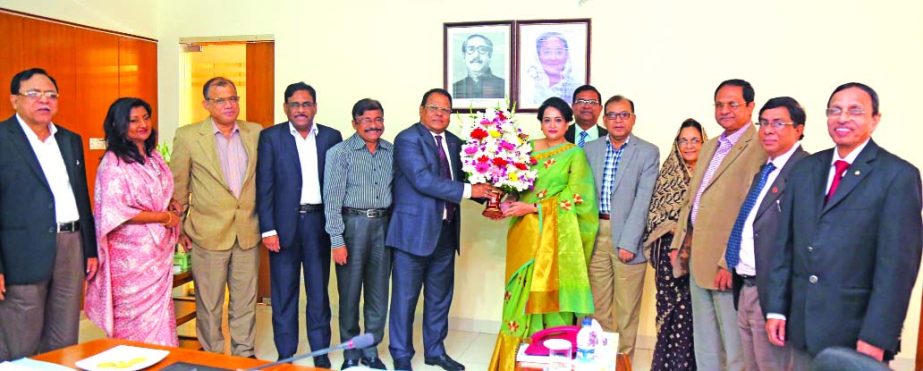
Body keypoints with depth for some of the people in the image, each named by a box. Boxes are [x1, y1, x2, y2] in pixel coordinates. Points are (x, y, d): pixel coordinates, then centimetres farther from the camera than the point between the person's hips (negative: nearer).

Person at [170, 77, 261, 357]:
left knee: (245, 302, 13)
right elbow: (177, 185, 1)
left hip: (248, 232, 3)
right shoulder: (188, 136, -5)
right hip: (209, 233, -2)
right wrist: (179, 228, 2)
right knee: (209, 304, 10)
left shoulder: (255, 133, 3)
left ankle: (244, 354, 28)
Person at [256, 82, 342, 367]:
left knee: (319, 291, 9)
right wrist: (268, 229, -8)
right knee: (284, 292, 7)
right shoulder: (271, 137, 0)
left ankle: (321, 353, 22)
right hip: (284, 223, -1)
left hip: (319, 222, 1)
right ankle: (285, 355, 21)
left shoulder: (331, 137, 5)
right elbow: (264, 186, -3)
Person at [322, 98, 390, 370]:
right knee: (349, 294, 8)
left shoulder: (392, 152, 6)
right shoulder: (340, 153, -5)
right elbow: (332, 199, -8)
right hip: (352, 224, -3)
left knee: (379, 294, 10)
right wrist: (337, 241, -12)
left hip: (383, 225, 3)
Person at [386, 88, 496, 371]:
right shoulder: (407, 139, -10)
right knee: (405, 297, 5)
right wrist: (468, 190, -21)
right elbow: (422, 180, -21)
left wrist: (487, 192, -6)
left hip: (445, 231, 7)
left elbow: (462, 177, 14)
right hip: (413, 230, -6)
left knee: (440, 296, 16)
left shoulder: (455, 143, 12)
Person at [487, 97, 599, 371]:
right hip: (525, 232, 4)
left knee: (552, 291, -1)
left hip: (556, 234, -3)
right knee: (523, 291, 5)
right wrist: (510, 202, -6)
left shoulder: (575, 155, -1)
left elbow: (573, 197, -9)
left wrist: (532, 208, -15)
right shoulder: (527, 148, 12)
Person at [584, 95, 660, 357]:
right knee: (599, 306, 11)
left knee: (627, 309, 4)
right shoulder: (589, 149, 9)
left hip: (628, 236, -3)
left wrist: (628, 242, -14)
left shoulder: (648, 152, -1)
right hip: (596, 234, 3)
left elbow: (643, 200, -8)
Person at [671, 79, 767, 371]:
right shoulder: (710, 147, 16)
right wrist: (678, 244, 14)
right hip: (697, 255, 9)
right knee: (704, 341, 19)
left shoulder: (758, 149, -12)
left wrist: (730, 261, -20)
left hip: (726, 260, -8)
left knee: (735, 346, 3)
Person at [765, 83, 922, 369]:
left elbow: (898, 263, -12)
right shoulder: (804, 169, 7)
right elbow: (785, 243, 7)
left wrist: (876, 338, -15)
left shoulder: (899, 175, -7)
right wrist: (776, 308, 4)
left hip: (855, 332, -4)